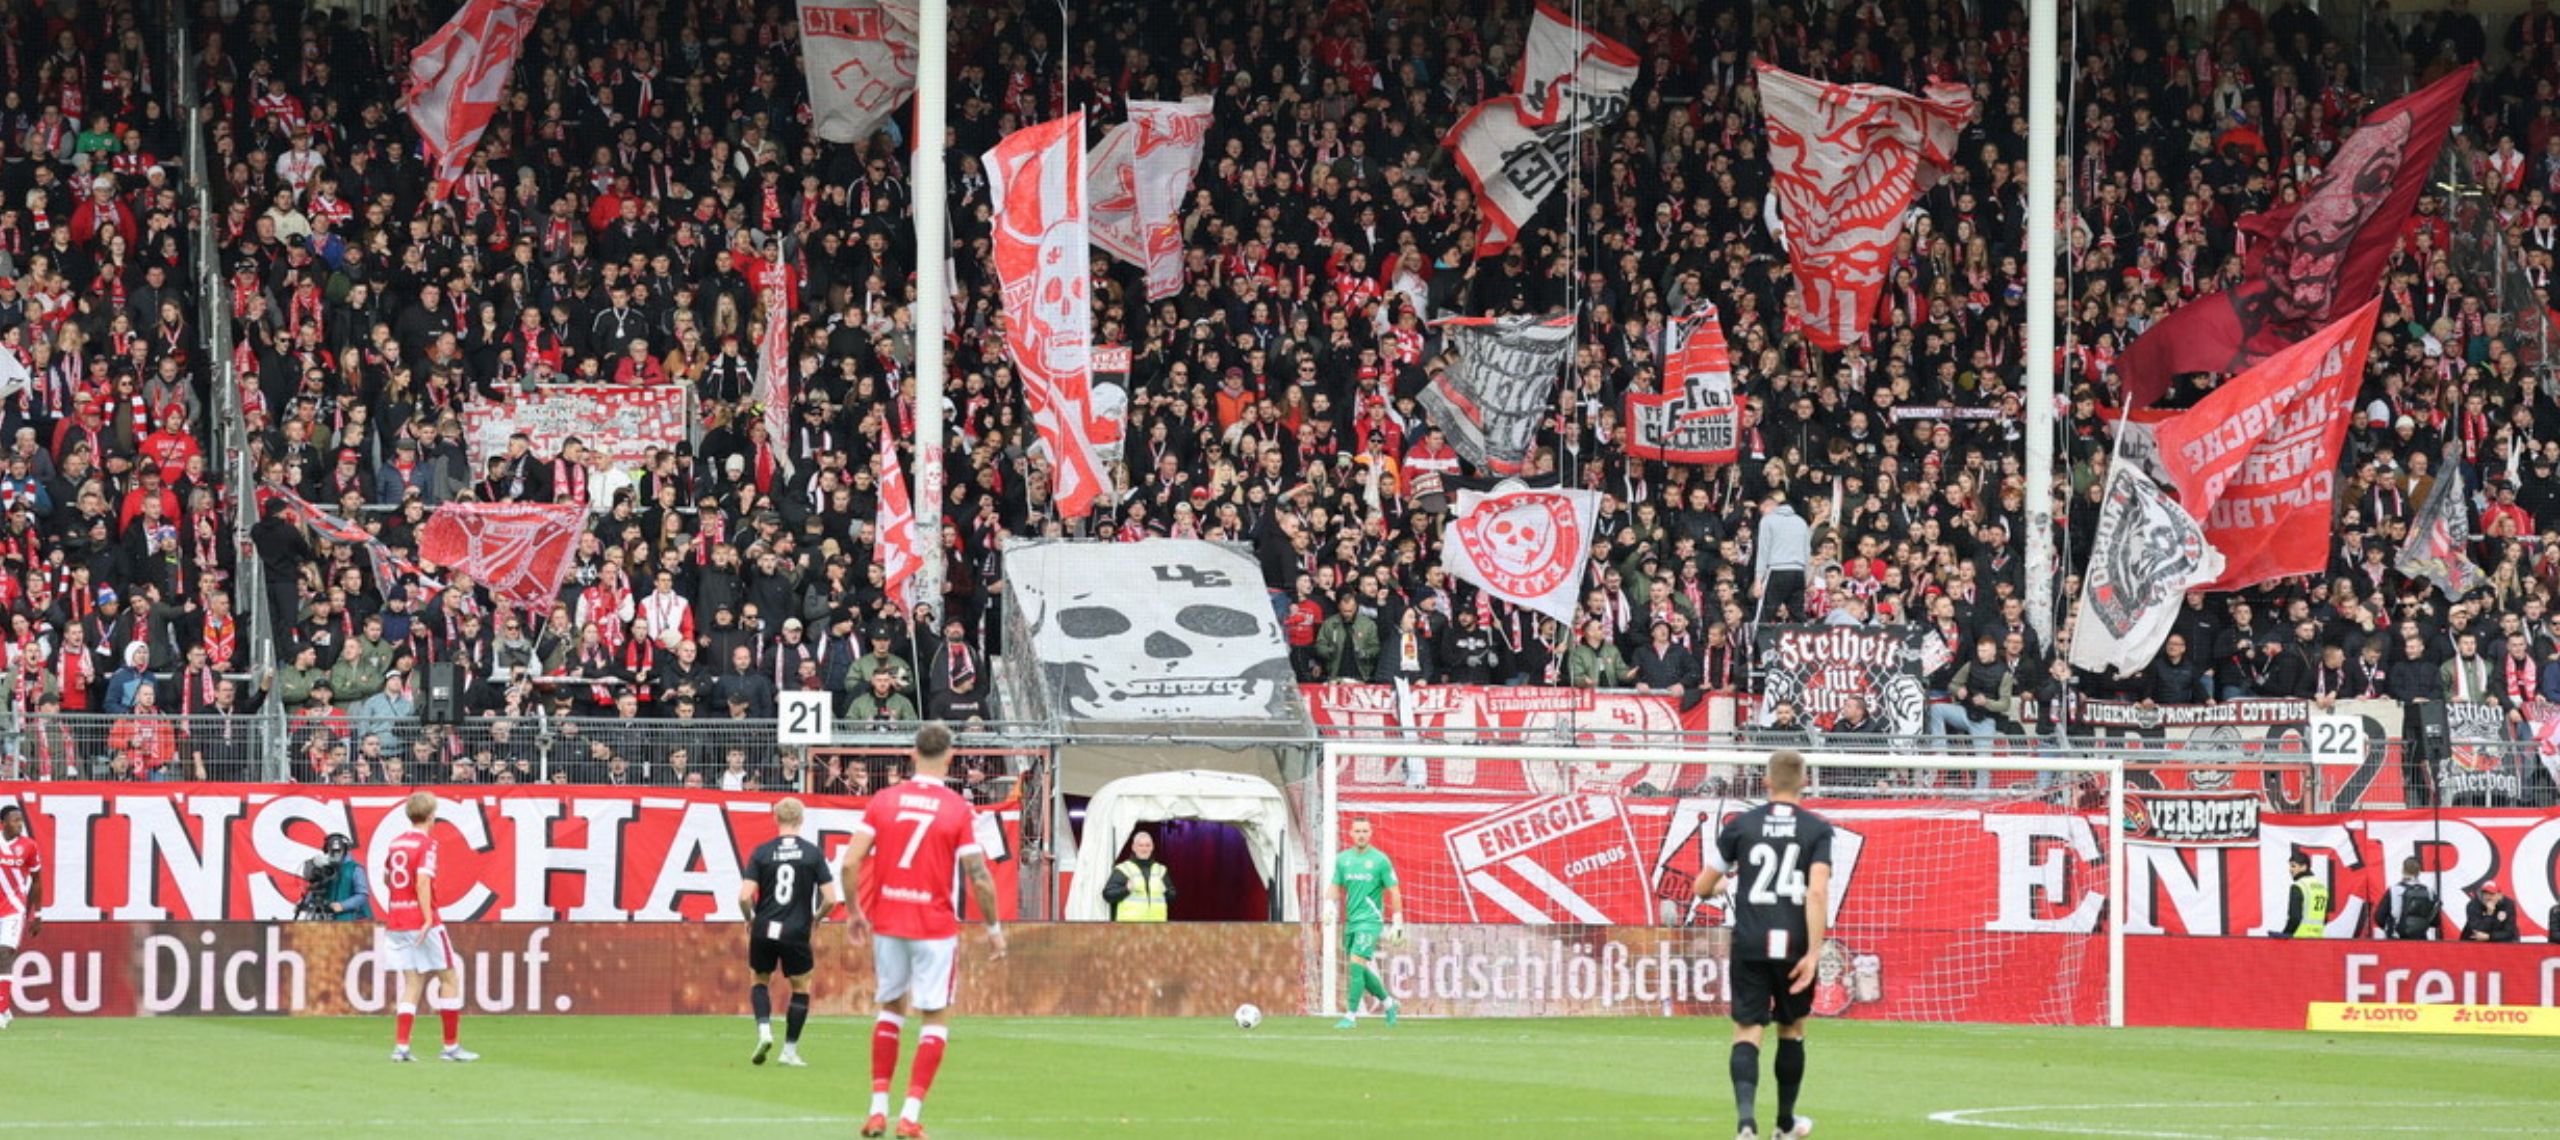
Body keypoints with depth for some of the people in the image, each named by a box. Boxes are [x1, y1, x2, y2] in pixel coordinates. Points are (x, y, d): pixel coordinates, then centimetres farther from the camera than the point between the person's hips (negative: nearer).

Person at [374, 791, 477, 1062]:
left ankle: (401, 1046, -1)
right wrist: (428, 918, -24)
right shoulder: (426, 843, -11)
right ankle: (451, 1046, 4)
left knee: (413, 982, 9)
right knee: (450, 977, 4)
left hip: (396, 920, 7)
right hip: (422, 921, -7)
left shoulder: (396, 843, 11)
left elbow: (385, 879, 24)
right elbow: (423, 881, -22)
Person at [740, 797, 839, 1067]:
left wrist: (749, 918, 11)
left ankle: (764, 1030, -1)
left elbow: (745, 896, -9)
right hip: (796, 933, -1)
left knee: (760, 980, 22)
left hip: (763, 932, 1)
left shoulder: (762, 852, -3)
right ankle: (790, 1050, 14)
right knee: (801, 987, 16)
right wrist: (817, 917, 14)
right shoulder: (813, 853, -4)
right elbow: (830, 898, -6)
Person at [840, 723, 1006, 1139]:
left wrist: (855, 912, 10)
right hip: (935, 927, -3)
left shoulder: (883, 801, 0)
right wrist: (994, 928, 3)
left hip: (886, 920, 3)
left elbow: (850, 864, -4)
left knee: (891, 1007, 19)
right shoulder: (957, 809, -7)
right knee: (937, 1016, 7)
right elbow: (979, 878, -10)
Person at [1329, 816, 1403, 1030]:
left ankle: (1351, 1016, -14)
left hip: (1370, 920, -6)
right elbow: (1337, 887, 12)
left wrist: (1398, 922, -6)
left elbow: (1393, 891, -2)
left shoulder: (1380, 860, -5)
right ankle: (1388, 1002, 31)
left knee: (1357, 963, -17)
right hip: (1350, 921, 6)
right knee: (1360, 971, 9)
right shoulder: (1343, 859, 8)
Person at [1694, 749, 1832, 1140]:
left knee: (1747, 1033, -3)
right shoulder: (1817, 830, 0)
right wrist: (1813, 953, -14)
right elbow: (1817, 892, -13)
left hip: (1750, 946, -1)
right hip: (1794, 945, 1)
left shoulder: (1741, 825, 3)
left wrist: (1722, 885, 32)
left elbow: (1702, 887, 7)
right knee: (1792, 1030, 20)